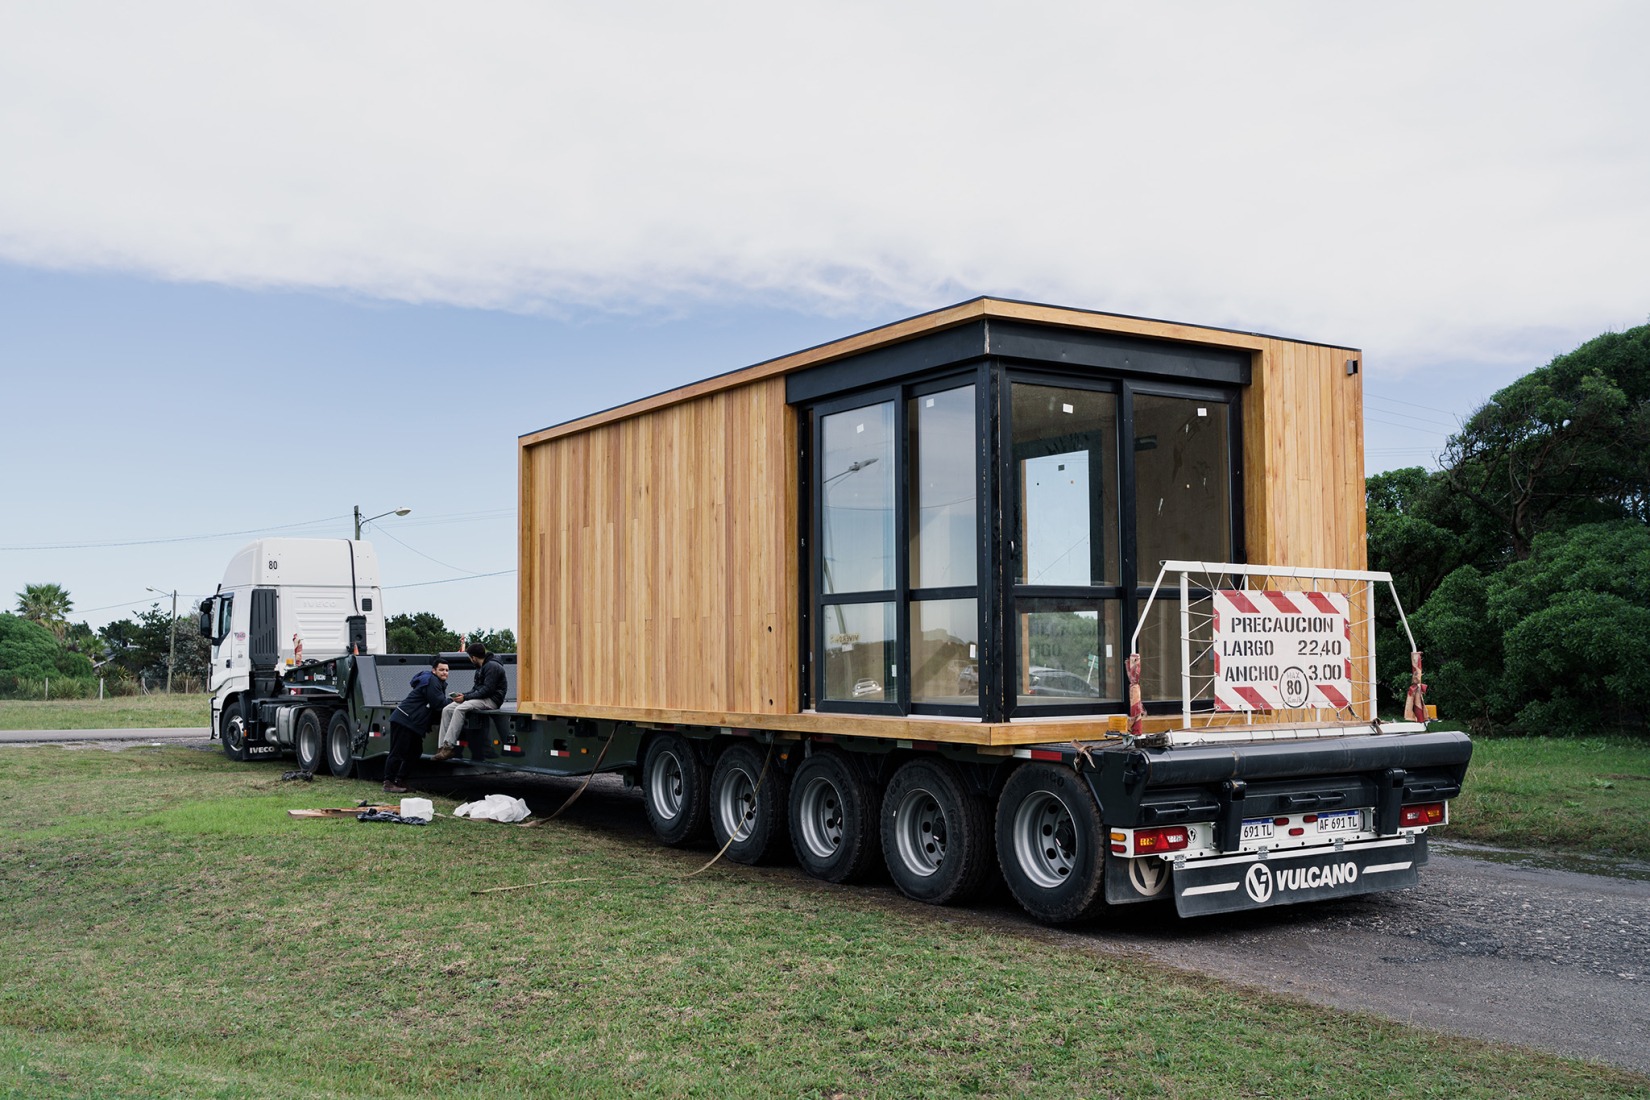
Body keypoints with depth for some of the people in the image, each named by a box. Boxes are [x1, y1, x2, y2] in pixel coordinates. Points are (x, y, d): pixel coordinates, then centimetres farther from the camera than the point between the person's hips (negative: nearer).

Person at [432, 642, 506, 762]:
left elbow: (487, 690, -19)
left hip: (492, 700, -10)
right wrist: (463, 694, 1)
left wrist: (466, 697, -17)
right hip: (481, 698, 10)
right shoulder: (481, 667, 20)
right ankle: (442, 747, -14)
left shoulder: (492, 666, -12)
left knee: (459, 709, -30)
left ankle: (449, 746, -32)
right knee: (447, 710, -6)